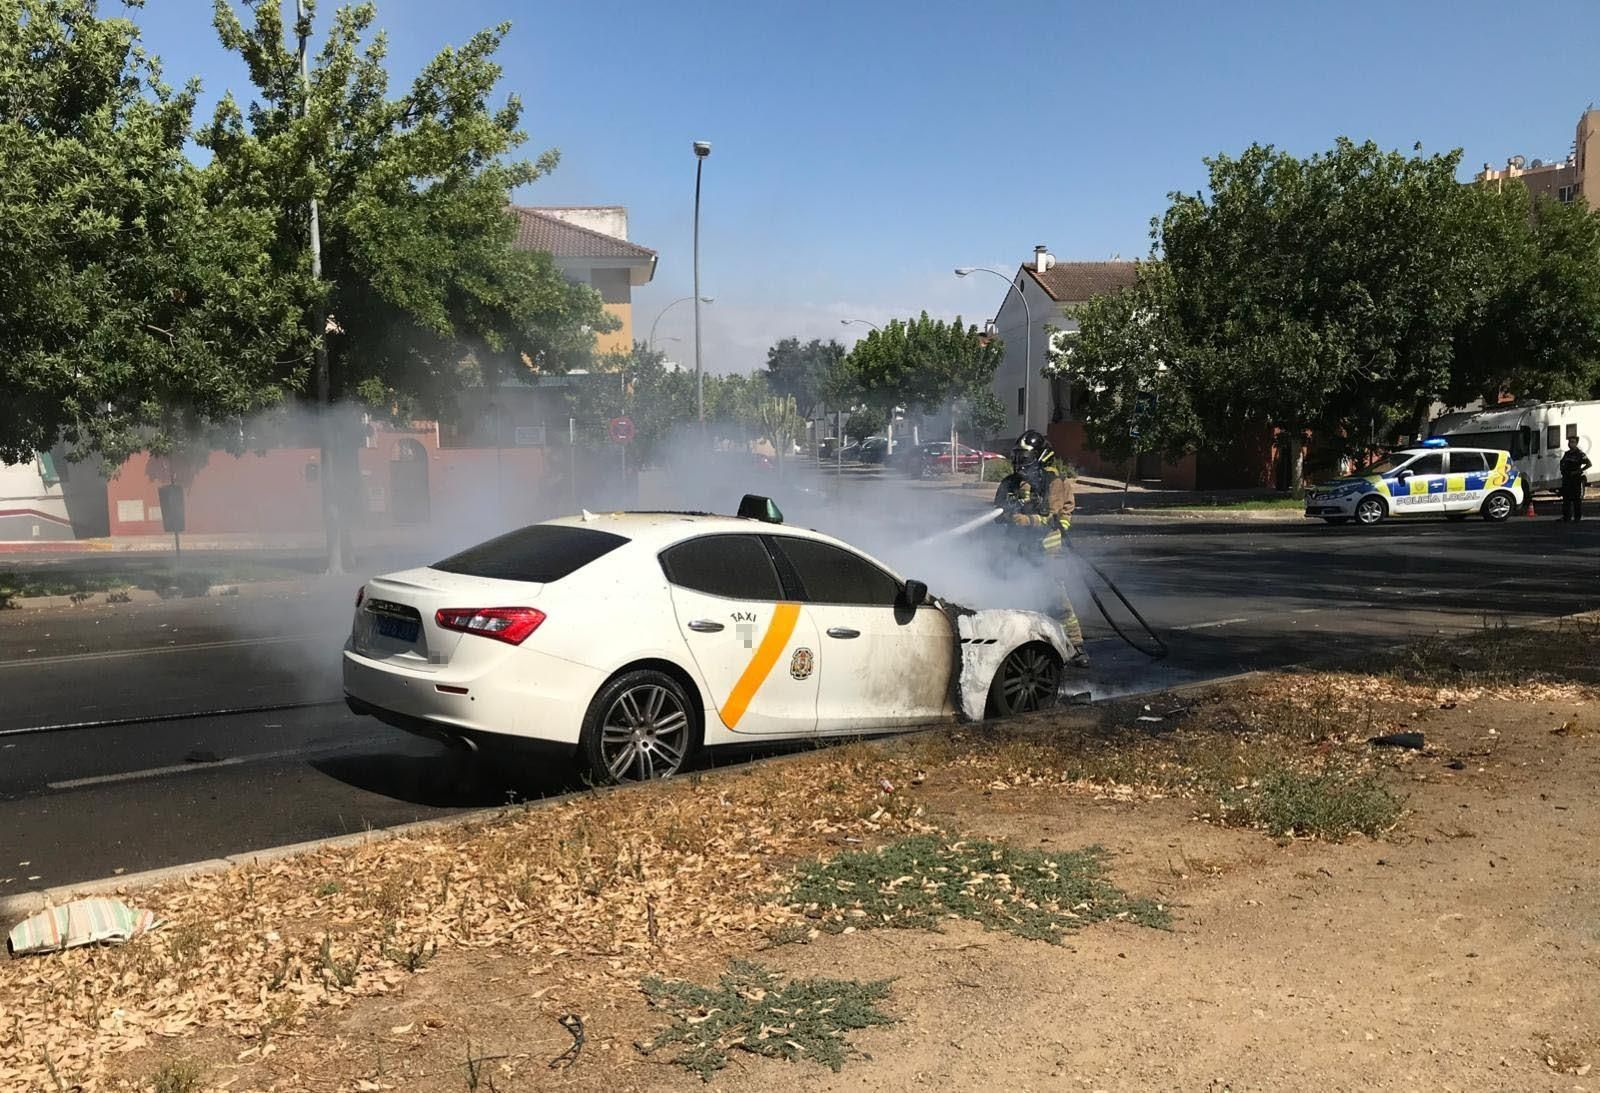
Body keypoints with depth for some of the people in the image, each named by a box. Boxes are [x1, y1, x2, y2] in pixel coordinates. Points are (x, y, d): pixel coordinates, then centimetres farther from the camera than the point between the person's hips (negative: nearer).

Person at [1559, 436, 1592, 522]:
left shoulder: (1580, 454, -7)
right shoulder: (1566, 454, 14)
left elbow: (1589, 464, -11)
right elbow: (1562, 463, 28)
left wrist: (1579, 471, -17)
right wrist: (1563, 471, 10)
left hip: (1576, 479, -7)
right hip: (1566, 479, 7)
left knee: (1577, 499, -1)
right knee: (1566, 498, 6)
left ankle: (1578, 517, 4)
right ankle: (1566, 517, 9)